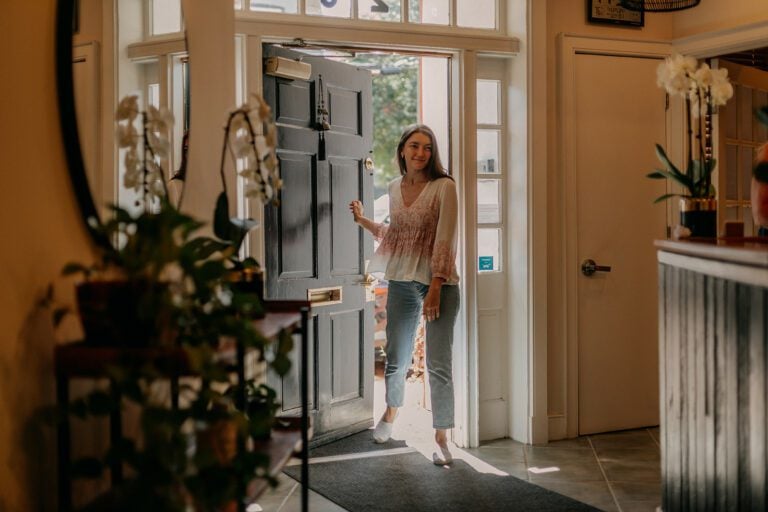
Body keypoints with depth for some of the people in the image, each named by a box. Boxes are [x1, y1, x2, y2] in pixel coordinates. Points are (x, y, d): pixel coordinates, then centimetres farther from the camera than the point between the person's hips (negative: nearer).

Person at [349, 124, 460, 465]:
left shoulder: (444, 187, -8)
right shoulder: (395, 188, 8)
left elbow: (445, 240, -14)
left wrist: (435, 289, -19)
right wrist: (363, 220, 10)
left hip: (438, 283, -4)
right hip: (401, 283, 5)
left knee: (439, 364, -3)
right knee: (397, 358, 15)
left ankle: (441, 438, 8)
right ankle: (391, 412, 42)